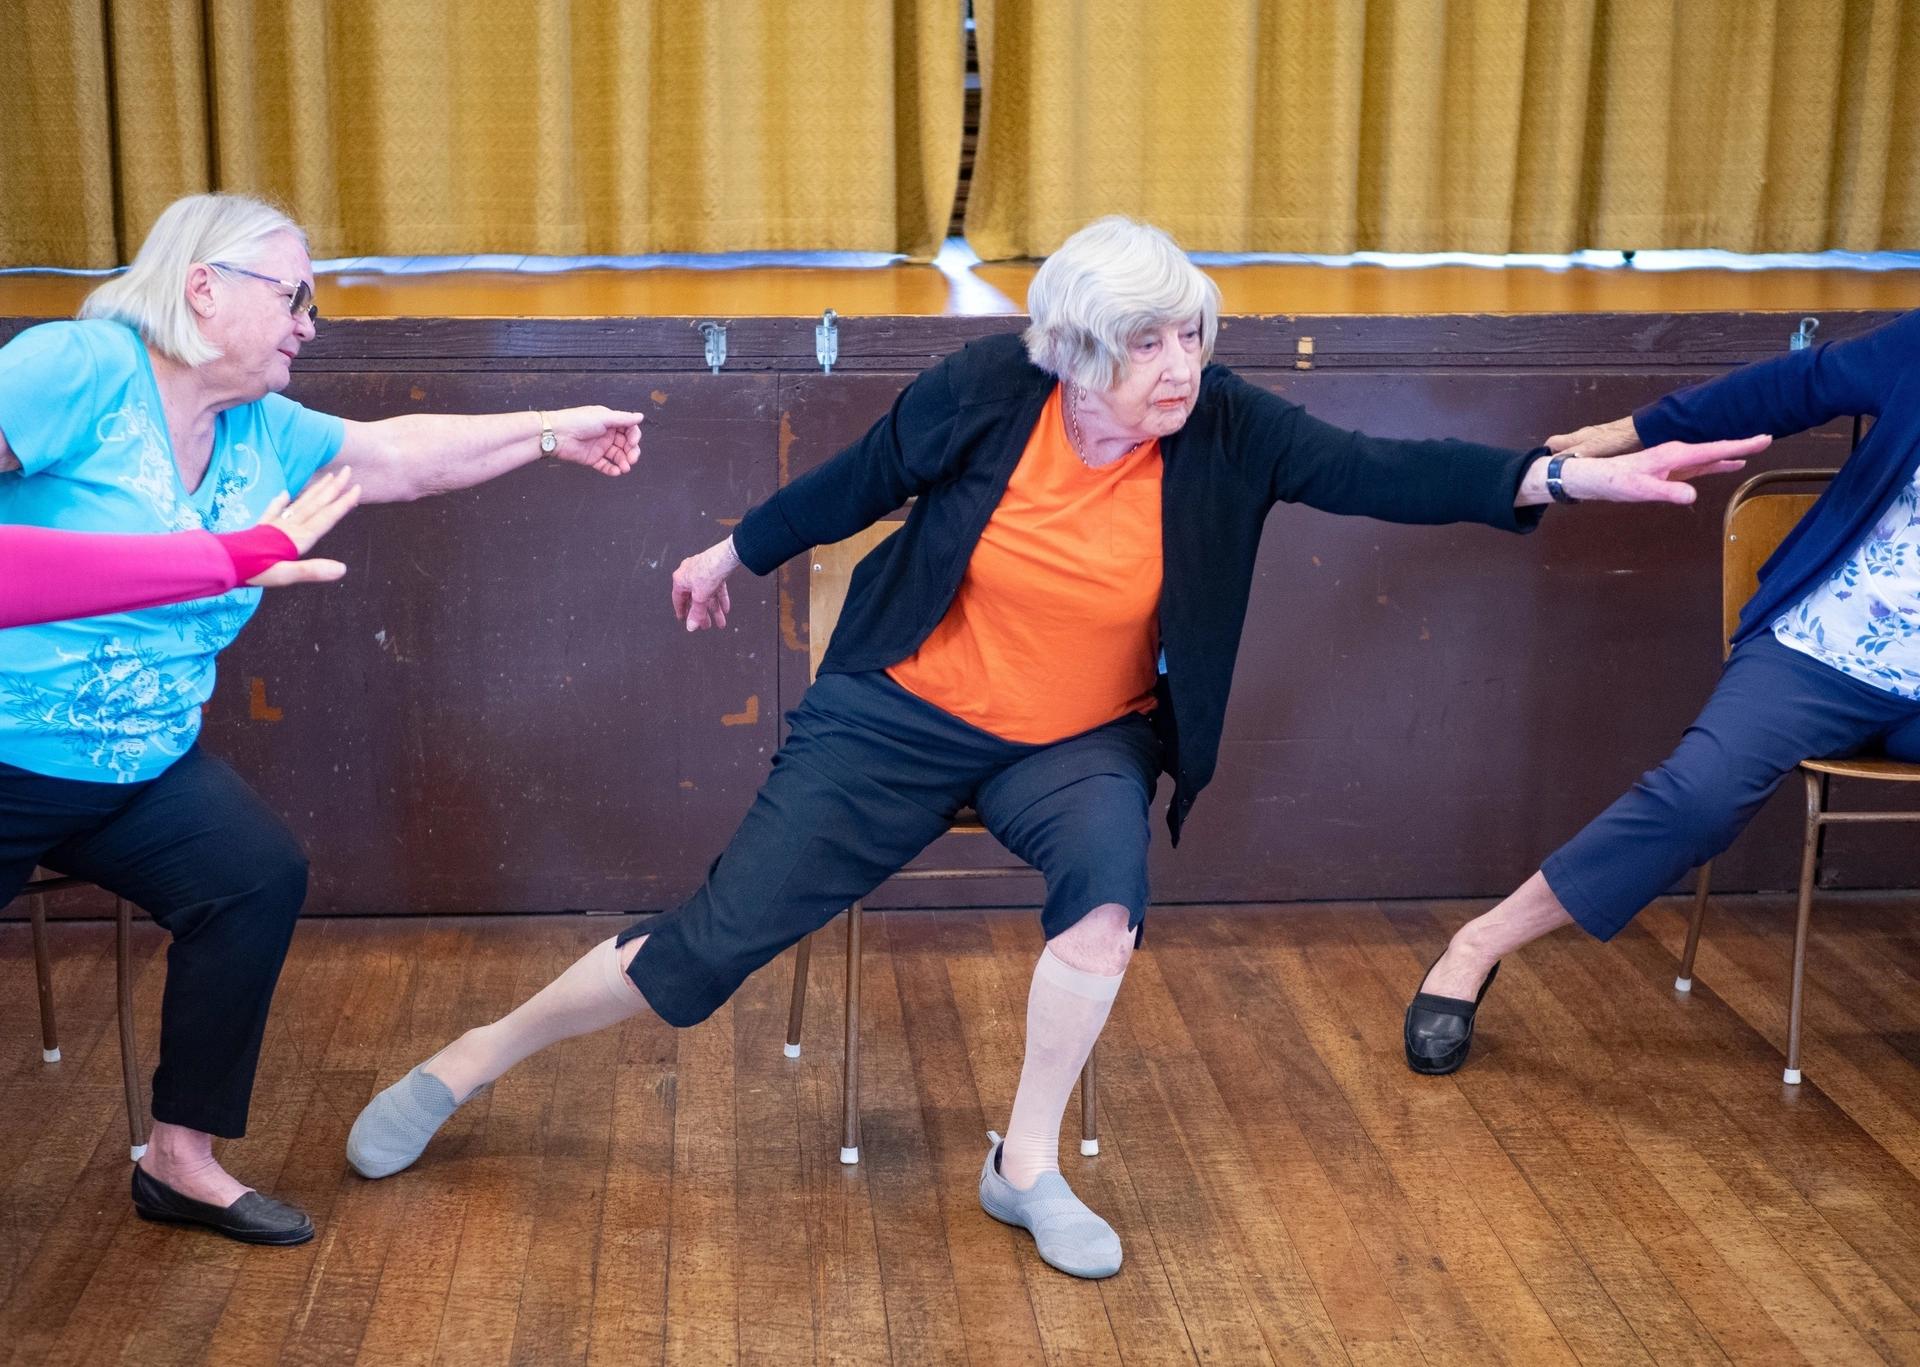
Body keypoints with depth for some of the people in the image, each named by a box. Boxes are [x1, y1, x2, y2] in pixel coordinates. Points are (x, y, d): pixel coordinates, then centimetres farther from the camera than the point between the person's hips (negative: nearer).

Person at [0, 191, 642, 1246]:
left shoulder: (262, 433, 6)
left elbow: (397, 456, 16)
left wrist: (549, 434, 20)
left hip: (142, 770, 8)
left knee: (259, 880, -3)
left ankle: (181, 1160, 11)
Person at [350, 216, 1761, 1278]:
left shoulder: (1227, 431, -15)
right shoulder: (984, 393, -17)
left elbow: (1383, 471, -24)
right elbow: (856, 482, 0)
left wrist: (1566, 475, -37)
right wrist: (736, 553, 14)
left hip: (1082, 738, 2)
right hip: (906, 714, -1)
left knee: (1110, 875, -33)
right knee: (711, 947, -3)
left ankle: (1028, 1164, -12)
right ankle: (473, 1059, 20)